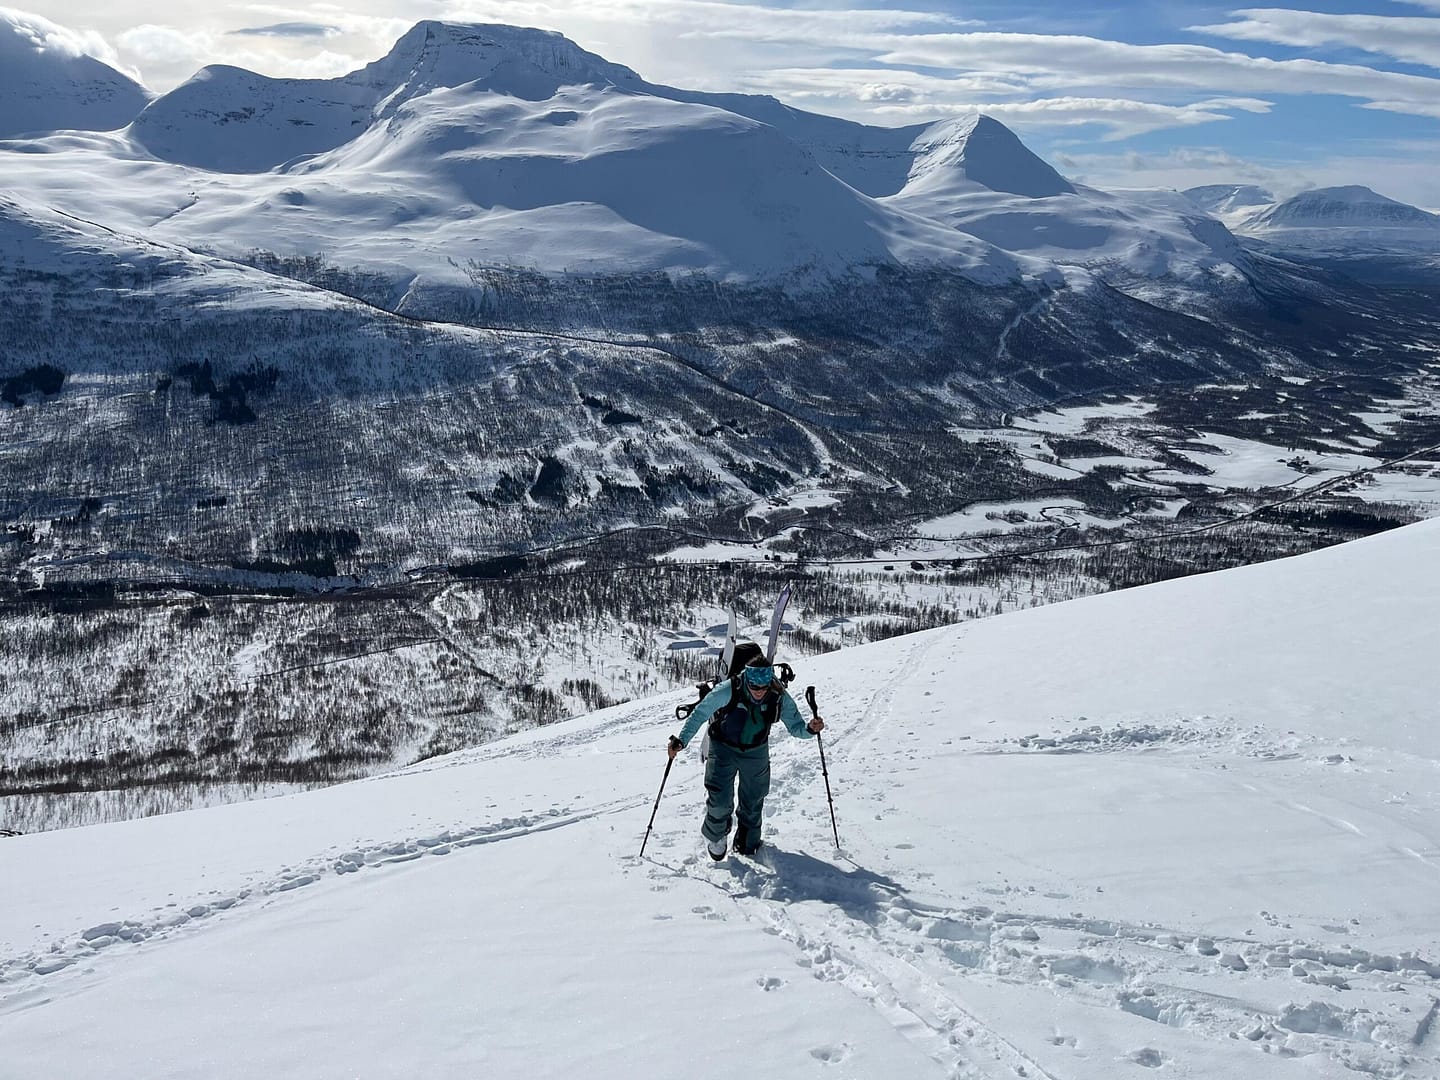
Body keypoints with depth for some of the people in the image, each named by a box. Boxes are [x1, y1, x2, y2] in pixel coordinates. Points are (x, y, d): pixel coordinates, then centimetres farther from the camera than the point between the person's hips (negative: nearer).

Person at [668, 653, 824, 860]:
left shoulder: (779, 697, -22)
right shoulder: (728, 691, -30)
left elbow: (795, 726, -14)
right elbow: (700, 714, -20)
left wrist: (810, 730, -36)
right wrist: (681, 740, -28)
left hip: (756, 752, 3)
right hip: (723, 748, -2)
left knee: (753, 800, 14)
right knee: (720, 800, -8)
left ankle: (747, 841, 43)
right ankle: (715, 836, 25)